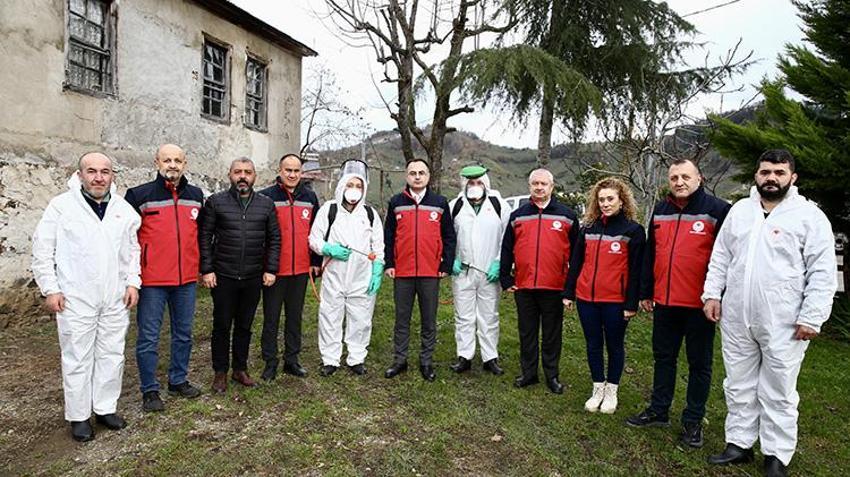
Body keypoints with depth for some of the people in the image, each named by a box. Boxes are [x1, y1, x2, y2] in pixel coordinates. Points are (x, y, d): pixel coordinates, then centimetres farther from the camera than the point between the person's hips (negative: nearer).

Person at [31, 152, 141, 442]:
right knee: (77, 359, 5)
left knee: (112, 355, 11)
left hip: (116, 299, 4)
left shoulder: (124, 209, 7)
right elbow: (42, 250, -1)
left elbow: (133, 251, 15)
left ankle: (106, 408, 26)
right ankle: (79, 416, 20)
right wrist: (50, 289, -4)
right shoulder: (62, 206, -4)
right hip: (75, 299, -3)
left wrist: (132, 282, 7)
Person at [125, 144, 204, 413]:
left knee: (183, 333, 14)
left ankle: (178, 381, 30)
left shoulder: (196, 196, 8)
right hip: (152, 280, -4)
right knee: (149, 337, 4)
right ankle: (149, 390, 18)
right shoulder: (140, 196, -5)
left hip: (187, 279, 4)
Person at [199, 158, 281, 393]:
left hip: (253, 278, 2)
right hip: (223, 277, -2)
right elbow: (204, 237, -2)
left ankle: (240, 369, 28)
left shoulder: (266, 204, 5)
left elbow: (274, 239, 6)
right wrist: (206, 270, -8)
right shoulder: (216, 202, -1)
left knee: (244, 326, 13)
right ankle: (220, 372, 23)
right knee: (222, 326, 8)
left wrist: (271, 269, 0)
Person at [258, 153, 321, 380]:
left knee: (295, 316, 13)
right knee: (271, 317, 6)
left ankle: (292, 359, 25)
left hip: (301, 269, 3)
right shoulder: (266, 197, -4)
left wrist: (315, 261, 9)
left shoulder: (310, 197, 8)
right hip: (274, 270, -3)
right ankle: (270, 362, 19)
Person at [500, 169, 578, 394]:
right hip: (523, 286, 2)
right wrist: (506, 279, 5)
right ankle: (528, 373, 25)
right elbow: (507, 250, 9)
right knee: (527, 333, 12)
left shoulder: (567, 215, 3)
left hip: (554, 287, -2)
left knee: (552, 335, 9)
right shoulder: (517, 216, 7)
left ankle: (551, 375, 23)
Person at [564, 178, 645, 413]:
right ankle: (598, 388, 28)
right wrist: (569, 293, 8)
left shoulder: (633, 230, -4)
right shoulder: (588, 228, 7)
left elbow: (635, 270, -6)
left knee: (615, 345, 11)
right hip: (586, 298, 4)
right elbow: (576, 262, 10)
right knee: (593, 345, 12)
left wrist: (631, 303, -9)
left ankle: (611, 391, 26)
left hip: (615, 301, -3)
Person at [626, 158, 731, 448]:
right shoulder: (660, 211, 9)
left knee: (699, 363, 9)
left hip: (700, 304, -5)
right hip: (664, 302, 5)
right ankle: (658, 411, 29)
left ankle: (693, 421, 22)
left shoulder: (718, 210, -7)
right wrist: (646, 292, 12)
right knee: (663, 357, 15)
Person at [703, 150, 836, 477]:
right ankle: (739, 444, 29)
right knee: (739, 387, 15)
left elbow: (822, 273, -7)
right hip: (736, 319, 4)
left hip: (784, 325, -4)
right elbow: (721, 256, 13)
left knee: (778, 394, 7)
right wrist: (713, 293, 5)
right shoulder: (739, 210, 9)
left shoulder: (810, 216, -4)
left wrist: (812, 317, -12)